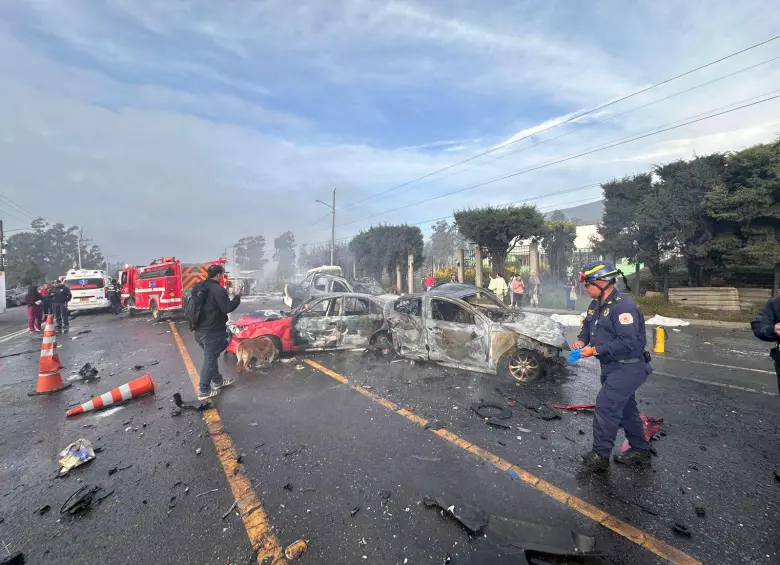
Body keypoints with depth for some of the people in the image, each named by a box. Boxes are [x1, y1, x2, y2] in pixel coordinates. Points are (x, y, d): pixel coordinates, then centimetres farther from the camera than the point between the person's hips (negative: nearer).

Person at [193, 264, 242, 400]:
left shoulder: (199, 287, 11)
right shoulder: (218, 289, -18)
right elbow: (227, 308, -18)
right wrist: (237, 297, -5)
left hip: (199, 330, 10)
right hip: (212, 331, -9)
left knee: (211, 356, 21)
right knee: (210, 359, 0)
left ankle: (217, 381, 35)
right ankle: (204, 391, 6)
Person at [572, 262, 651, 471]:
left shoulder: (623, 307, -24)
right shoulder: (596, 305, 6)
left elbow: (627, 343, -29)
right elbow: (587, 326, 18)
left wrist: (595, 350, -26)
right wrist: (581, 340, -3)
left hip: (628, 368, -10)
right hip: (613, 367, 10)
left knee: (605, 405, -10)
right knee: (625, 407, 20)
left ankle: (600, 455, 3)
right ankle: (640, 450, 37)